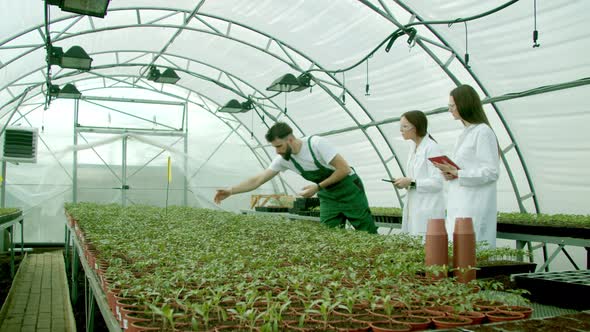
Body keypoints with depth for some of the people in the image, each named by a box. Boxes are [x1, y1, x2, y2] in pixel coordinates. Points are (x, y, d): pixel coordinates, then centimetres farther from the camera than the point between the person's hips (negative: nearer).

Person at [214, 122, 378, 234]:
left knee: (368, 233, -1)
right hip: (328, 195, 6)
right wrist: (231, 190, -19)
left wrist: (318, 187, -24)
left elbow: (344, 169, -25)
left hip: (349, 188, -5)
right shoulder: (283, 159, -8)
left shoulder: (316, 143, -27)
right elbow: (258, 179, -9)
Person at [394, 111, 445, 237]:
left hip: (428, 209, -8)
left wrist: (411, 182, -19)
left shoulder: (432, 148, -12)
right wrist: (405, 182, 3)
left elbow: (437, 182, -15)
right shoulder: (413, 147, 13)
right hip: (413, 207, 8)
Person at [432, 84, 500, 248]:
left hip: (475, 205, -9)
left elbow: (491, 172, -15)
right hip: (459, 204, 9)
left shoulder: (483, 132, -11)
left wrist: (457, 173, -17)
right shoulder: (465, 133, 16)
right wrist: (450, 172, 6)